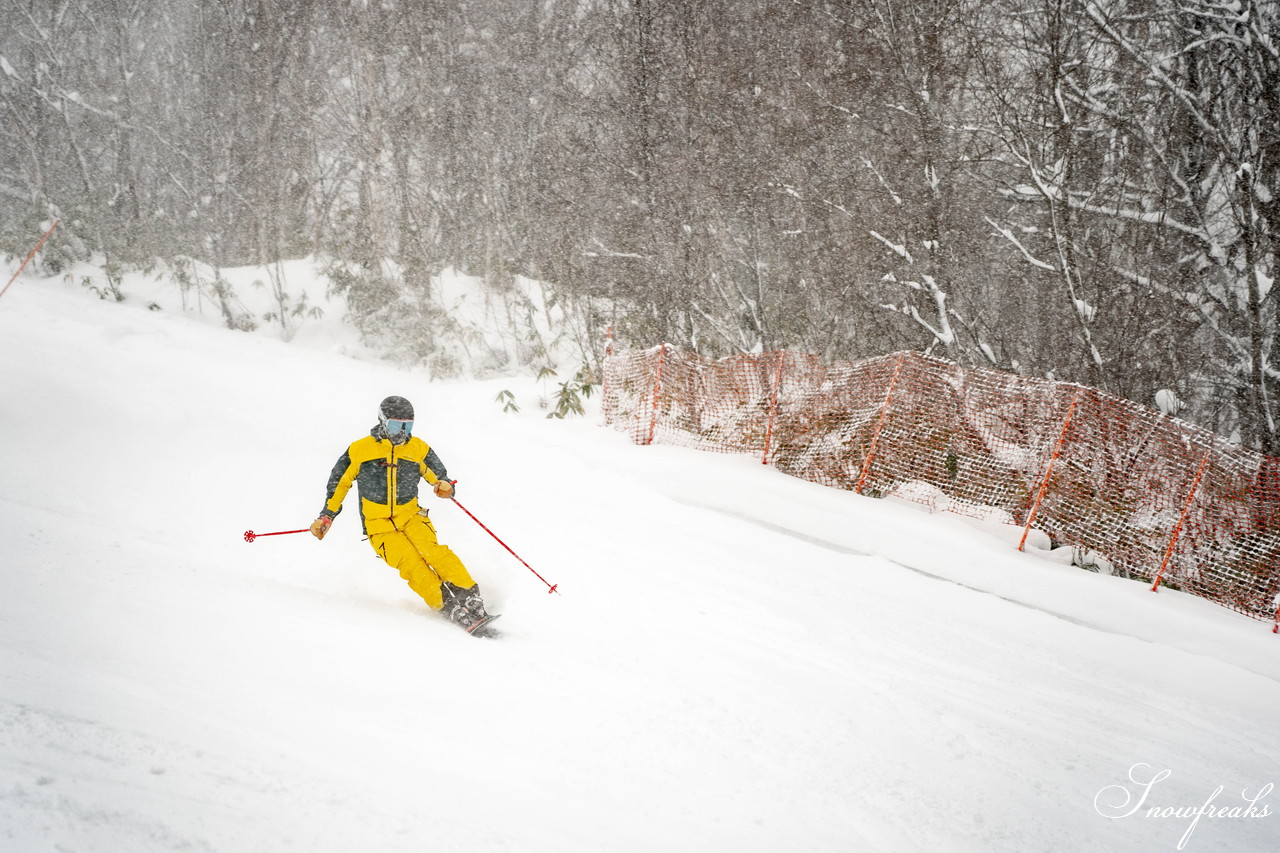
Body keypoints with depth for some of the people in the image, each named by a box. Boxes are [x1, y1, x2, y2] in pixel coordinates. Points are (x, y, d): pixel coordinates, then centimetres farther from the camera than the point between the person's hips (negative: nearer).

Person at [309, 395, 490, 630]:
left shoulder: (419, 449, 4)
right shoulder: (360, 450, 0)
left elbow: (440, 477, 10)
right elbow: (339, 482, 12)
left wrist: (445, 487, -14)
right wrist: (326, 516, 11)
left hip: (410, 517, 1)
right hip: (379, 526, -1)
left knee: (432, 551, -30)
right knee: (412, 564, -26)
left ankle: (469, 597, -30)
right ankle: (450, 608, -30)